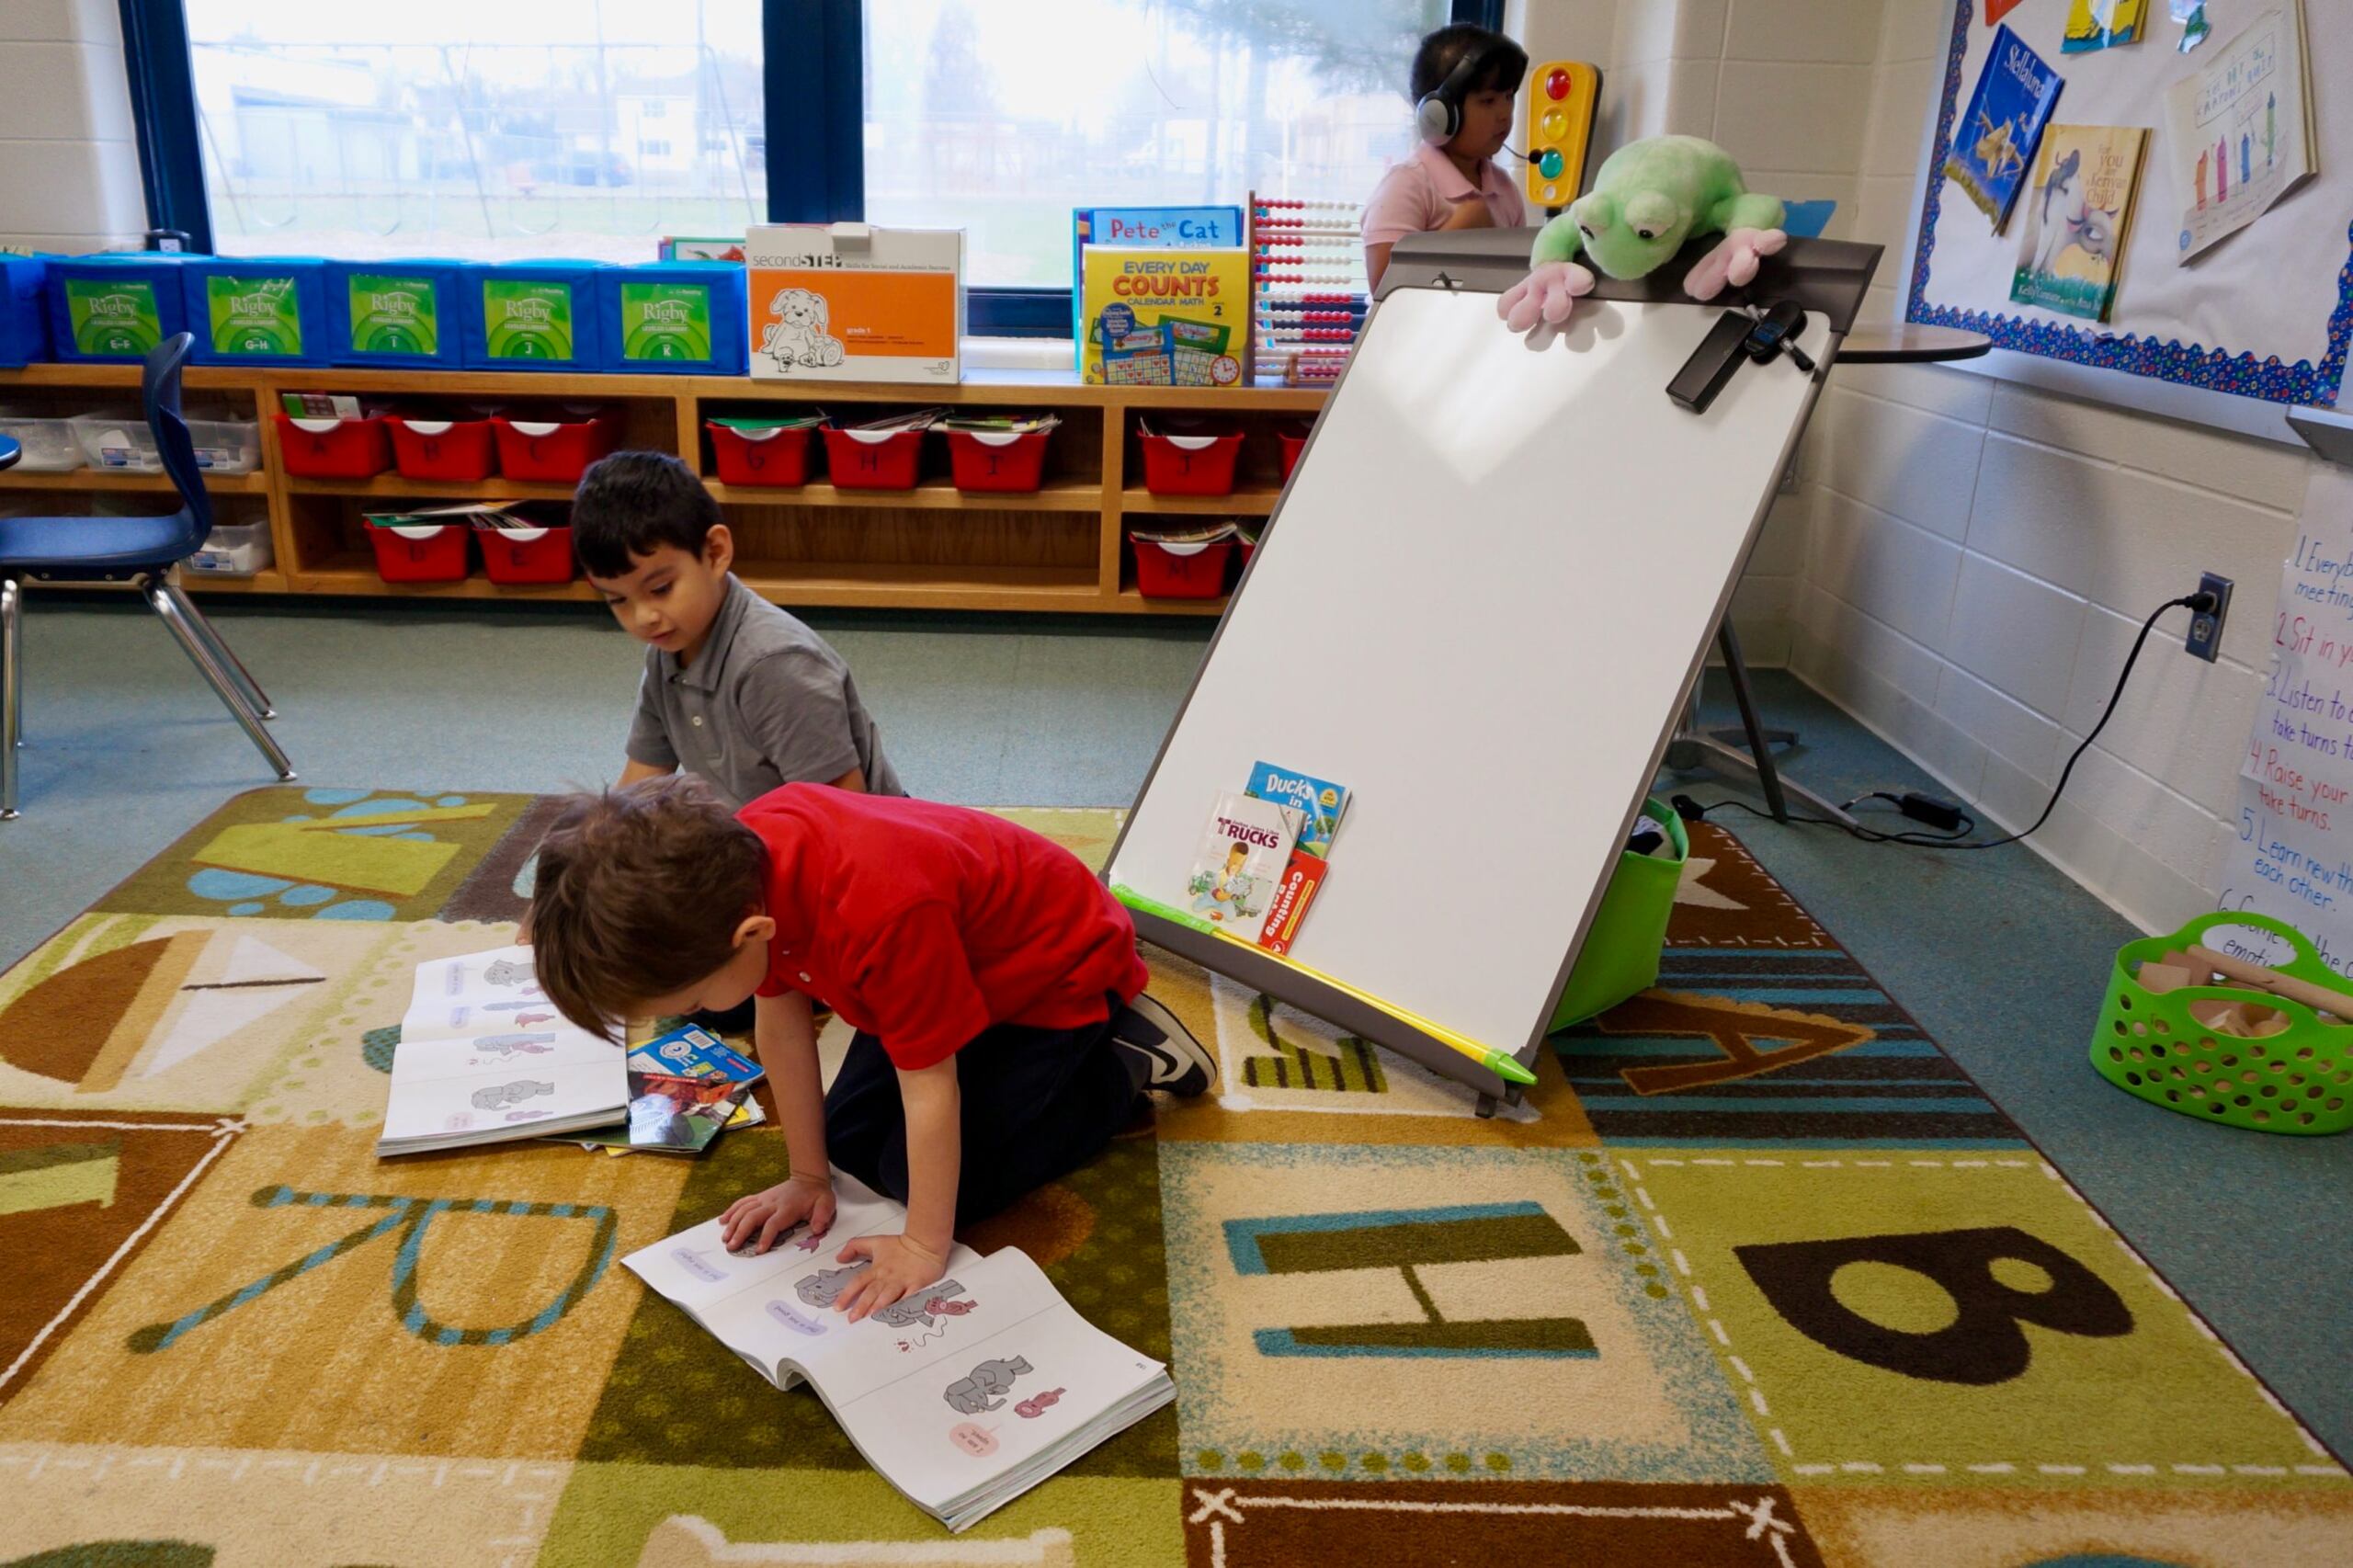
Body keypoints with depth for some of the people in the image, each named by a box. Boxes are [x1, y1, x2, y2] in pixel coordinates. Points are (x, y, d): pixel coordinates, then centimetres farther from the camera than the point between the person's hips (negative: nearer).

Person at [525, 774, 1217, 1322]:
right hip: (960, 959, 7)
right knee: (852, 1142, 7)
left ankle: (1129, 1059, 5)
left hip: (1055, 971, -7)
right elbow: (780, 1027, -8)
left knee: (937, 1180, -8)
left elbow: (929, 1090, -32)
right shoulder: (735, 862, -22)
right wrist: (809, 1178, -1)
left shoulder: (880, 913, -45)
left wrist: (924, 1247, -20)